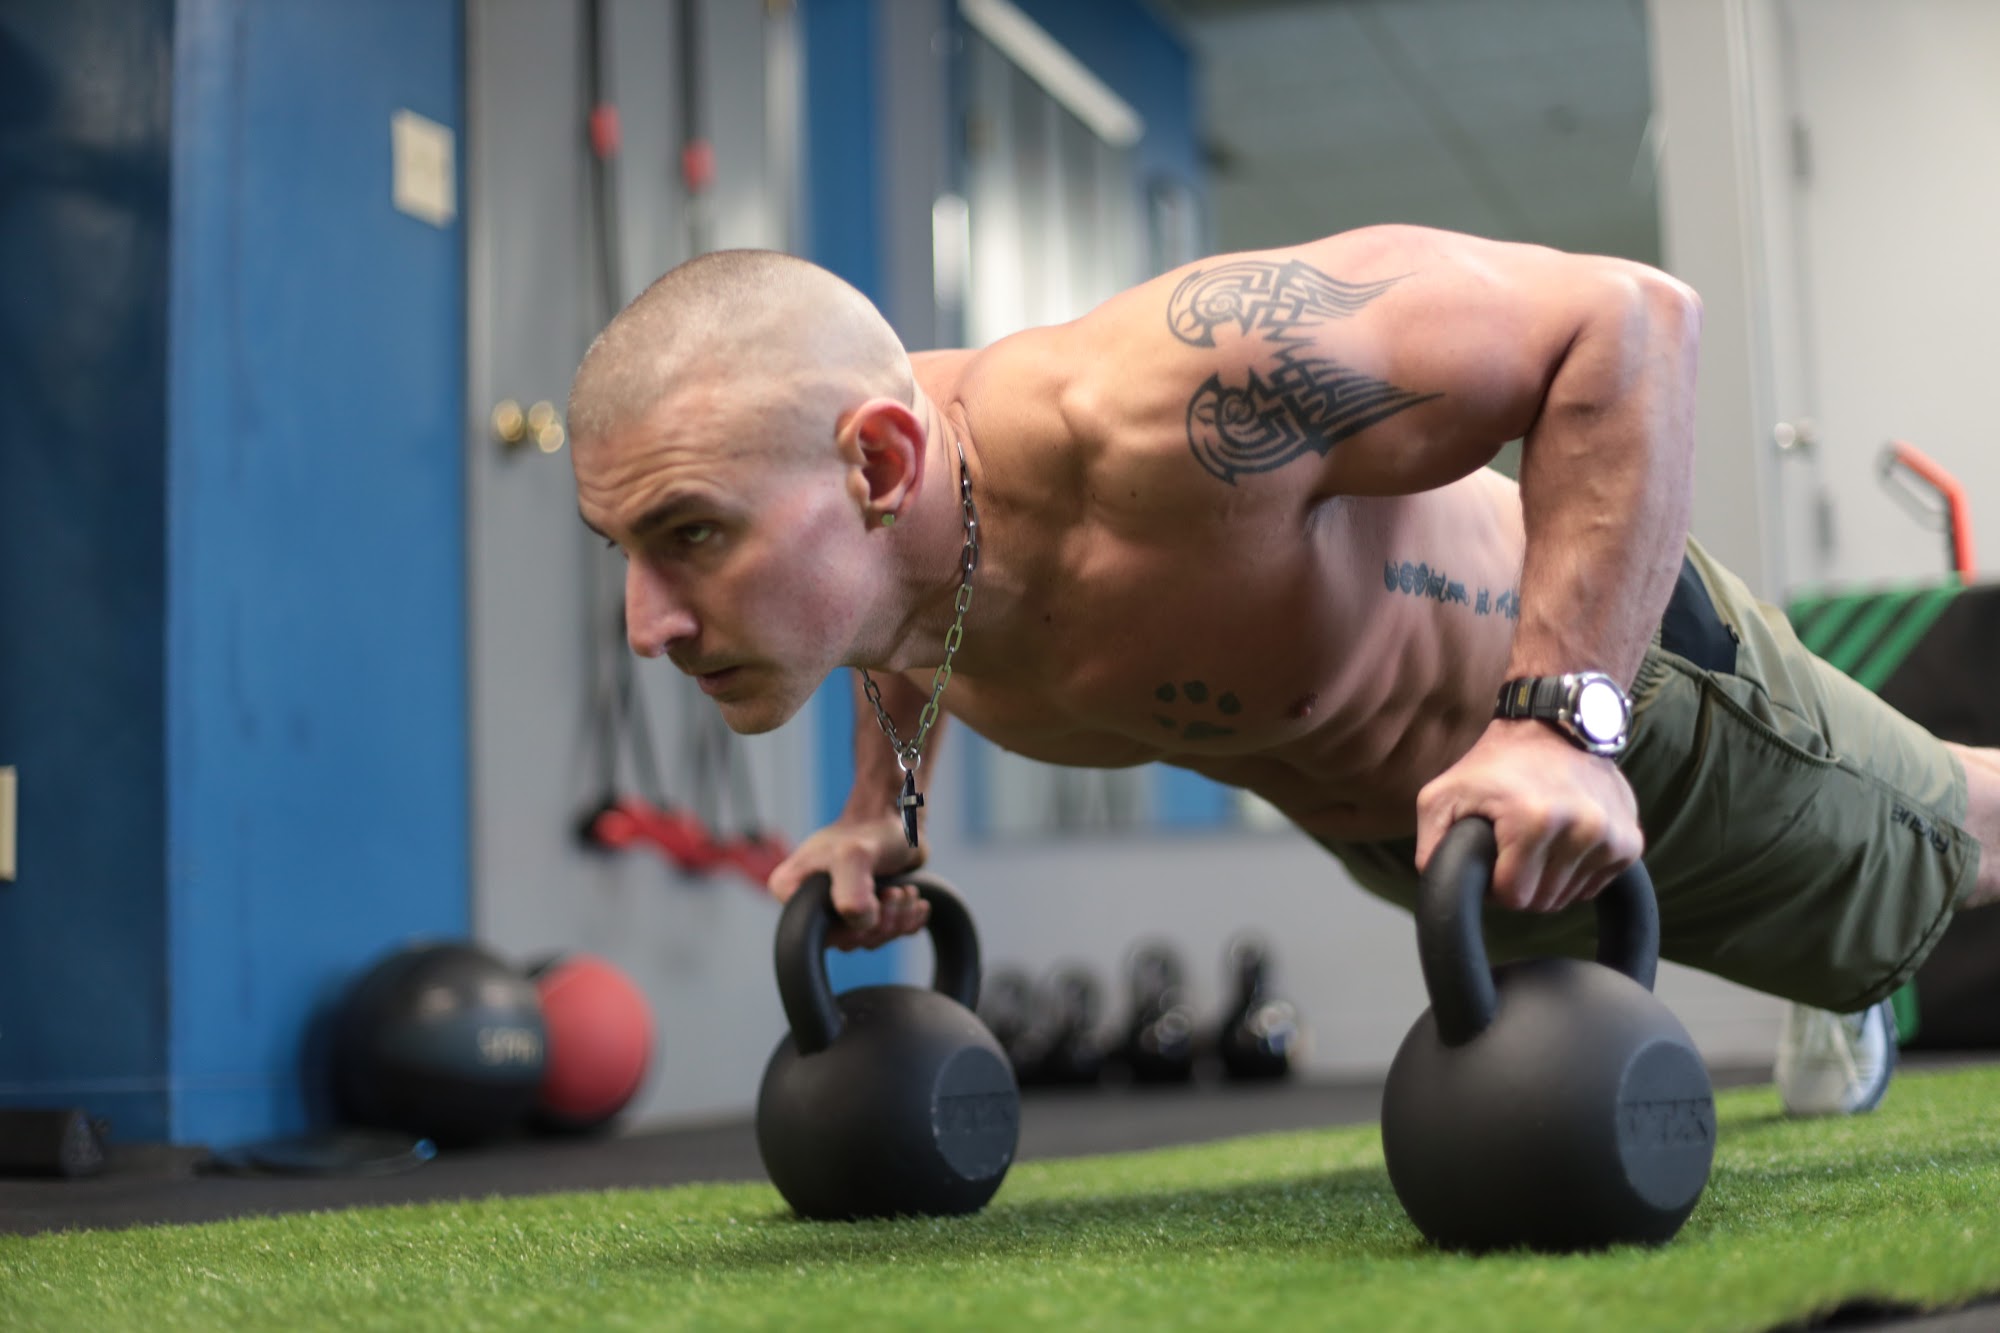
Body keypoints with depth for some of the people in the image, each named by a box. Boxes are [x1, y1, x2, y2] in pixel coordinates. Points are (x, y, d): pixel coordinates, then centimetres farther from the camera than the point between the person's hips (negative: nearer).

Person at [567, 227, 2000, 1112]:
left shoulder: (1153, 409, -49)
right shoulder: (850, 534, -25)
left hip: (1628, 686, -6)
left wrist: (1564, 717, -48)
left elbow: (1628, 314, -43)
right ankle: (1840, 1021, 70)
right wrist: (880, 810, -5)